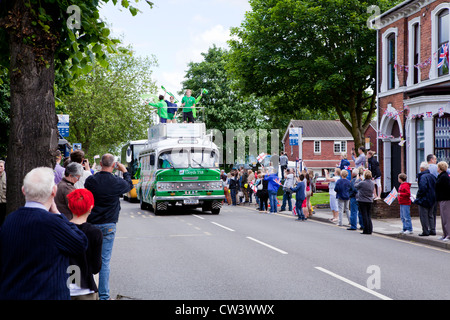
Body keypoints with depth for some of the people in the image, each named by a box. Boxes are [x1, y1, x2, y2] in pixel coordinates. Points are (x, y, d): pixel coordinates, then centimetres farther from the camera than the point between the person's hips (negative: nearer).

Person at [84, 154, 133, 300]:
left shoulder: (90, 180, -3)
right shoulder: (117, 182, -9)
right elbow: (129, 185, 13)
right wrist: (125, 171, 26)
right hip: (108, 225, -3)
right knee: (104, 261, 0)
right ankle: (103, 295, 4)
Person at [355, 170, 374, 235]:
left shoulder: (362, 183, -19)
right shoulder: (372, 183, 0)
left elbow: (356, 186, -2)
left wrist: (358, 178, 14)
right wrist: (360, 179, 16)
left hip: (362, 201, -6)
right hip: (370, 201, 6)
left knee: (364, 216, -1)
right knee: (368, 216, 12)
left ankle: (366, 230, 1)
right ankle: (370, 230, 13)